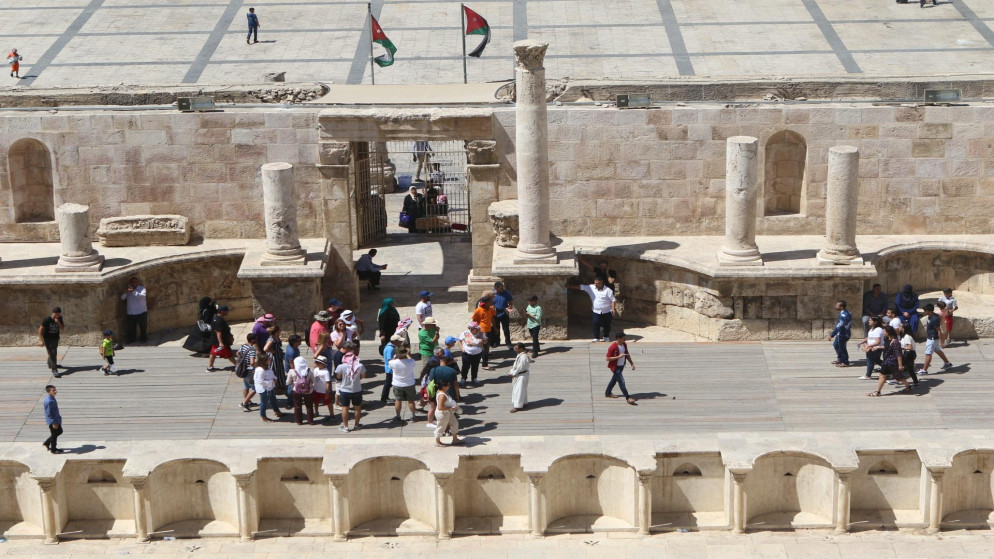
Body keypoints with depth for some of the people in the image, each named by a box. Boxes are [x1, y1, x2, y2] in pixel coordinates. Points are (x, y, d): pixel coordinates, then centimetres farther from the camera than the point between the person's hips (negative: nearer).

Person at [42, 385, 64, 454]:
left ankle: (47, 443, 35)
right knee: (54, 434, 5)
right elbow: (48, 414, -25)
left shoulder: (52, 398, 4)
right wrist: (53, 423, -23)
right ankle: (53, 449, 22)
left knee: (59, 431, 23)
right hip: (52, 421, -10)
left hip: (56, 420, 10)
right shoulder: (49, 401, -27)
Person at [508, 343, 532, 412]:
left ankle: (518, 406, 2)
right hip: (518, 375, 10)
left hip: (522, 376, -10)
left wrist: (513, 373, -14)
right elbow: (515, 365, 10)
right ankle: (524, 403, 33)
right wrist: (512, 372, 0)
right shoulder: (520, 355, 6)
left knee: (519, 390, -3)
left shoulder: (523, 357, -26)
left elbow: (519, 368, -24)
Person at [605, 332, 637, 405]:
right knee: (621, 382, -8)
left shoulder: (624, 345, -1)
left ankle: (607, 393, 40)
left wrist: (632, 363, 8)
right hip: (615, 367, -8)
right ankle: (627, 398, -5)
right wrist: (618, 357, -30)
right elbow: (608, 358, -23)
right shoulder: (612, 347, -26)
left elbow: (627, 354, 12)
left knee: (615, 379, 22)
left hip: (621, 366, 8)